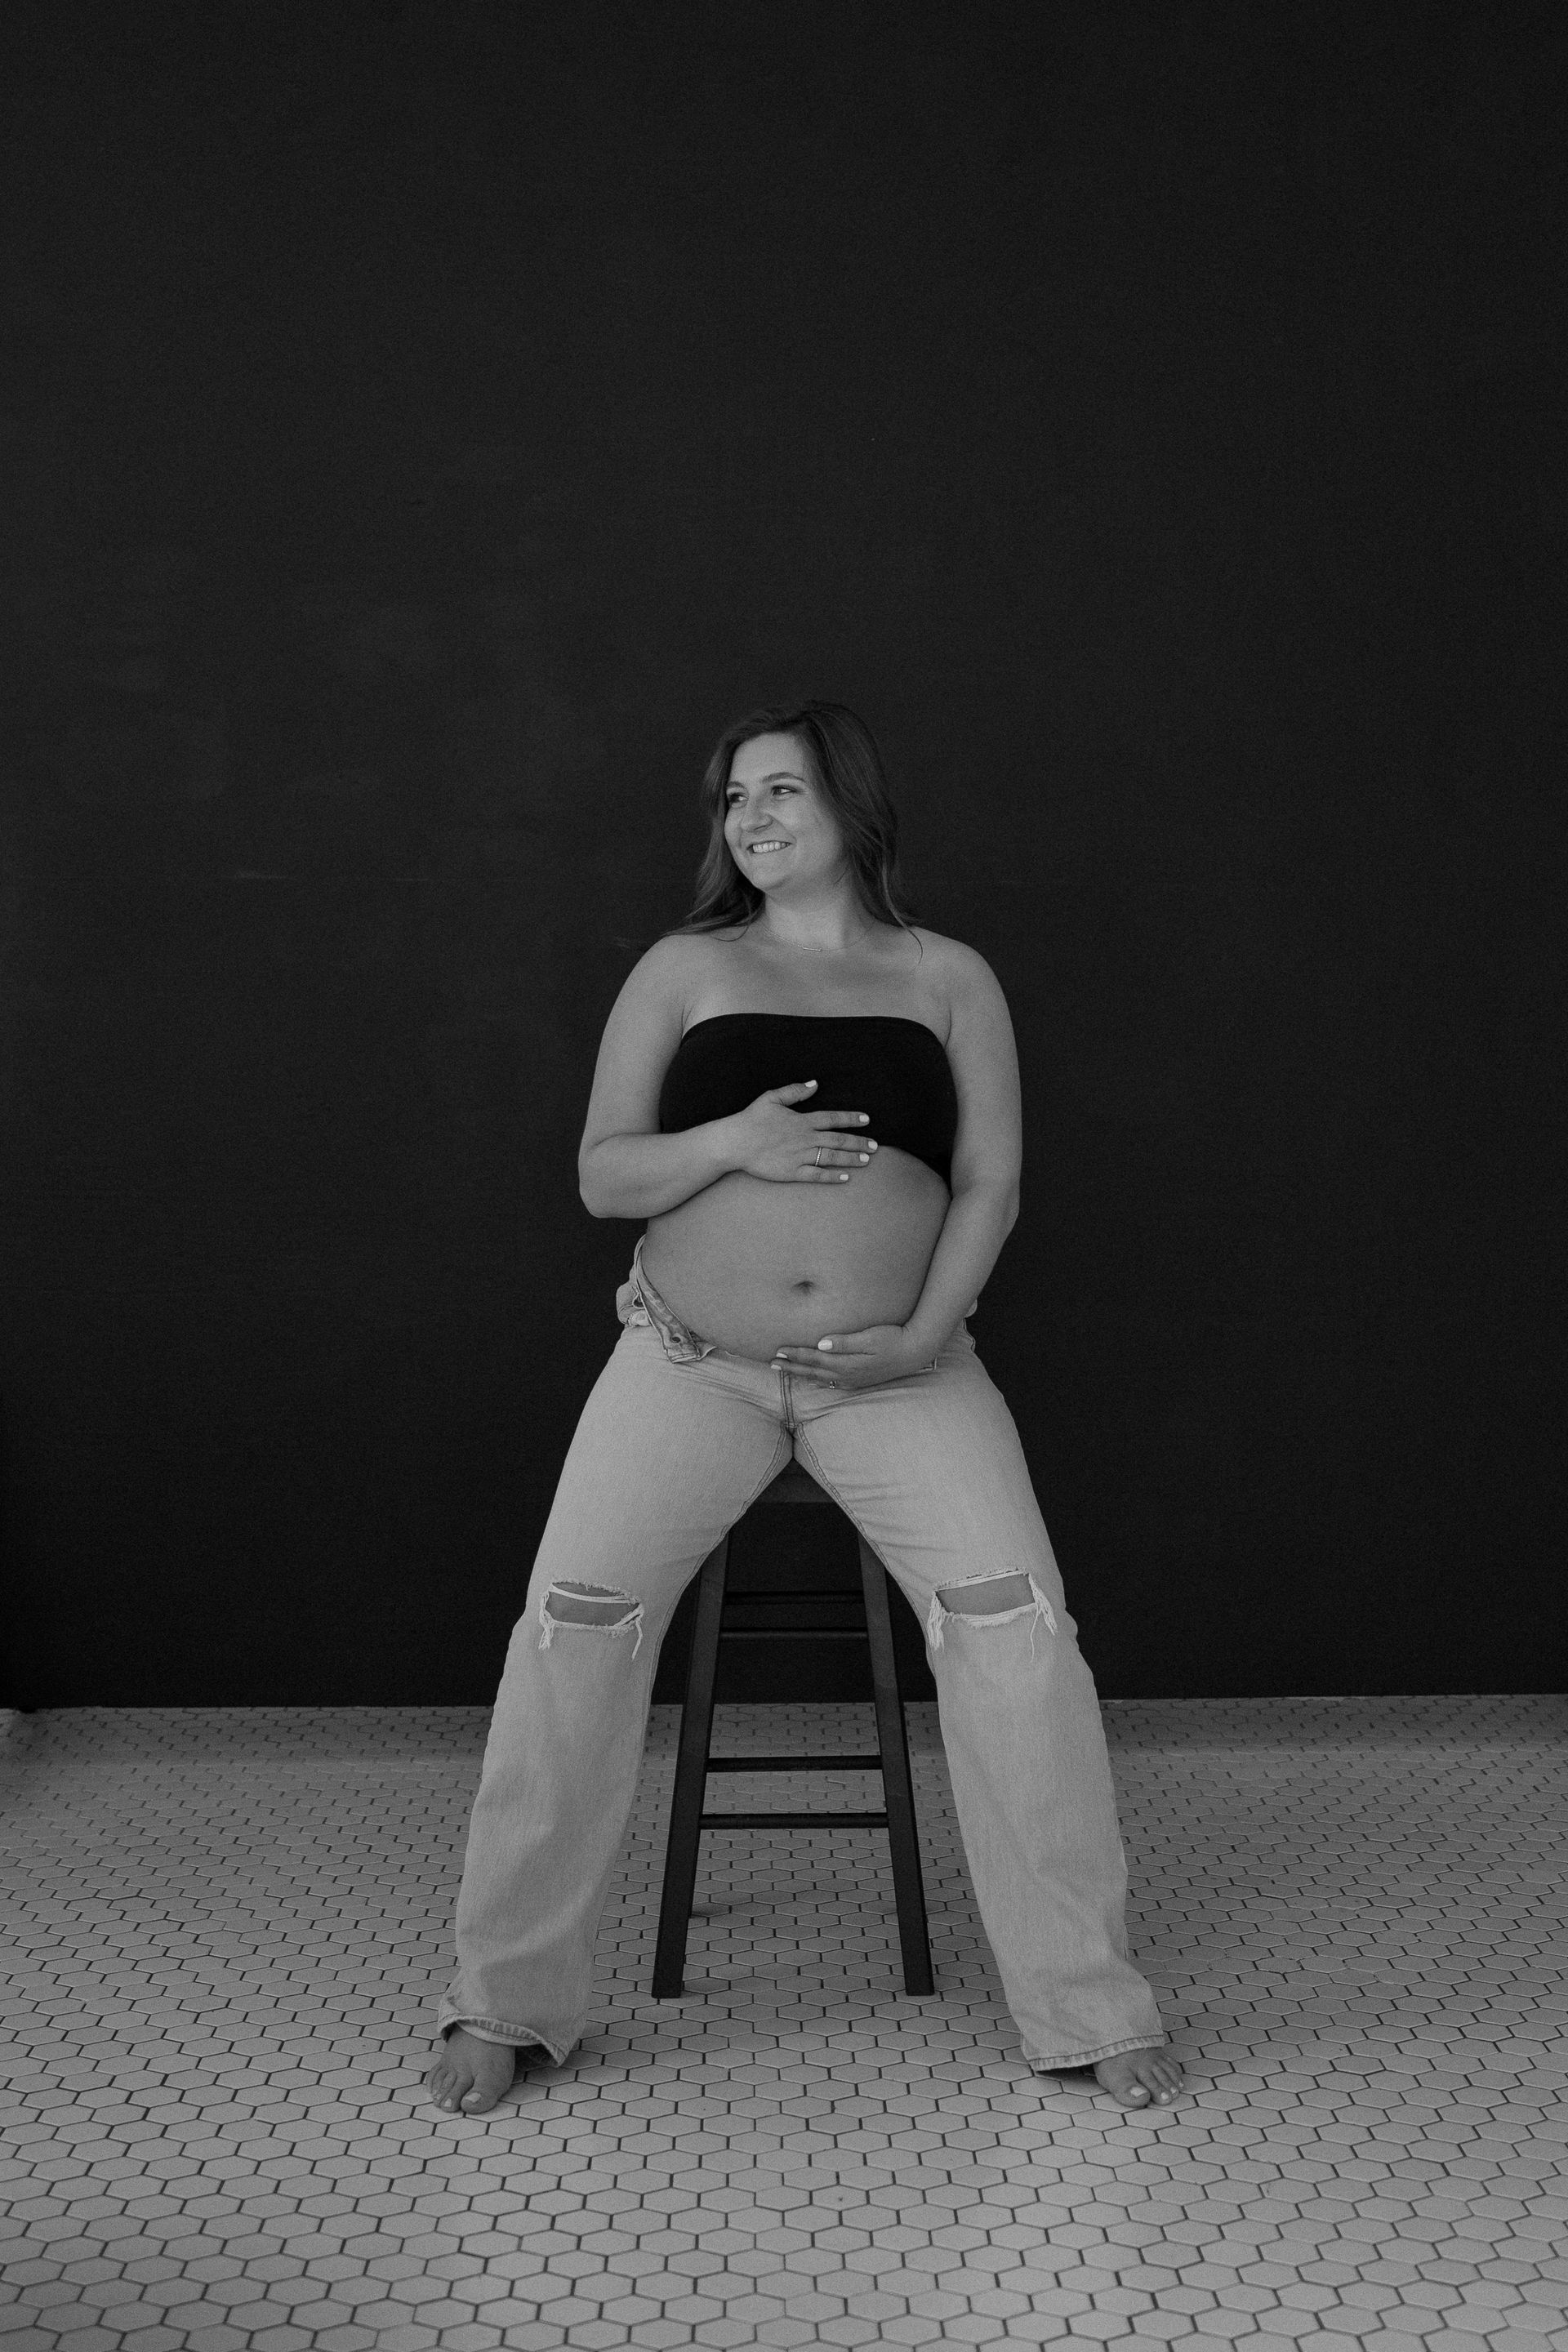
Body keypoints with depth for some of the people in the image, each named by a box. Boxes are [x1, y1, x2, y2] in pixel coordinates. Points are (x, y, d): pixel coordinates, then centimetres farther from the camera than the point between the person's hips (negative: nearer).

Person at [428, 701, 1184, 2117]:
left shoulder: (948, 978, 10)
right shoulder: (684, 969, 9)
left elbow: (989, 1181, 4)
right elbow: (601, 1175, 6)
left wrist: (927, 1333, -12)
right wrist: (730, 1141, -13)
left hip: (899, 1368, 0)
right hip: (690, 1362, 1)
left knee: (1016, 1622, -18)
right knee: (575, 1623, -15)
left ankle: (1091, 2002, 0)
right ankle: (508, 2000, 5)